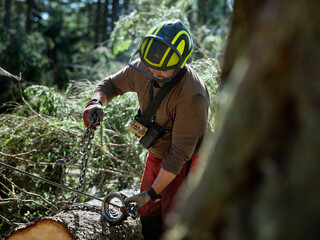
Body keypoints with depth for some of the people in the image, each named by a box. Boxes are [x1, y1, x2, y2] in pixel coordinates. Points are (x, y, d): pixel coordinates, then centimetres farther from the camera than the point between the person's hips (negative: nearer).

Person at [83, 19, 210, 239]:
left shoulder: (192, 96, -35)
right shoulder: (142, 69, -14)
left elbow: (179, 154, -29)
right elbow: (112, 84, 5)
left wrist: (153, 193, -25)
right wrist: (98, 100, -20)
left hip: (186, 164, -7)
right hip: (156, 155, 7)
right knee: (148, 215, 15)